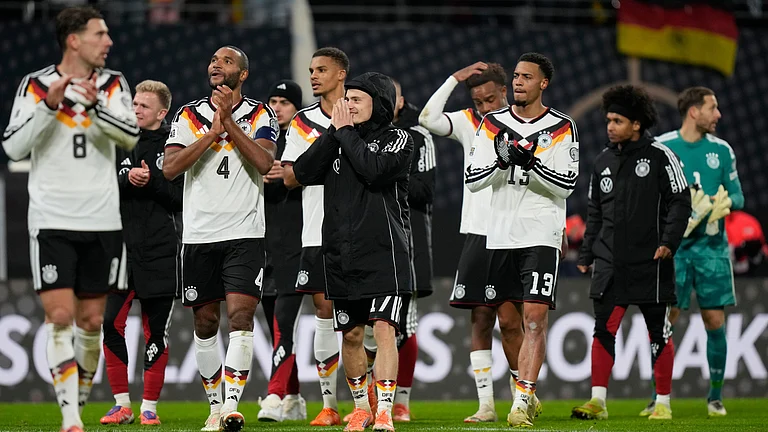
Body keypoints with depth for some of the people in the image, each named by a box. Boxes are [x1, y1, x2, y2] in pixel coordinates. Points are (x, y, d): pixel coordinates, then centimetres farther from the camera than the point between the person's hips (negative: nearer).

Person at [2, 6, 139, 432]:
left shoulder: (113, 85, 5)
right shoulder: (35, 85, -2)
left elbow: (130, 136, -9)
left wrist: (94, 105, -23)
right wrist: (49, 105, -19)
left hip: (102, 221, 3)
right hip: (52, 221, -3)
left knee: (91, 320, 8)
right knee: (60, 316, -11)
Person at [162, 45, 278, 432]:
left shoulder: (259, 116, 4)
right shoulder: (189, 116, 8)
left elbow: (264, 162, -13)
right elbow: (170, 168, -6)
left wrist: (230, 121, -15)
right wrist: (213, 132, -12)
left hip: (245, 233, -2)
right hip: (199, 235, 3)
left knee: (241, 317, -15)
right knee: (205, 323, 6)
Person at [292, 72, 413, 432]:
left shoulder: (397, 139, -1)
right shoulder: (335, 140, 12)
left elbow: (374, 170, -20)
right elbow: (303, 173, -2)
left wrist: (347, 132, -10)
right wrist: (334, 132, -6)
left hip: (384, 253, -5)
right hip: (340, 255, 5)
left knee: (384, 330, -14)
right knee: (351, 335, 11)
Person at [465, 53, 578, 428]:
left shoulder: (561, 128, 0)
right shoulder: (492, 125, 9)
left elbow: (567, 186, -6)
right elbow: (472, 180, 3)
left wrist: (531, 163, -21)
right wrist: (501, 161, -15)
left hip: (542, 236, -4)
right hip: (501, 235, 4)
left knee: (535, 318, -13)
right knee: (514, 319, 10)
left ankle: (522, 401, -17)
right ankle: (527, 394, 24)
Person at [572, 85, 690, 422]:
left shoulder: (660, 156, -4)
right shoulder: (603, 162, 11)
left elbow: (680, 202, -6)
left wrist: (669, 242, -17)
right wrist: (586, 255, 14)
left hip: (650, 263, -4)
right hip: (609, 264, 4)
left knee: (658, 333, 3)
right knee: (604, 329, -3)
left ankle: (663, 403, 11)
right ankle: (598, 401, -2)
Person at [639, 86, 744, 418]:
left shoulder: (721, 150, 7)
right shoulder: (661, 148, 0)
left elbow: (738, 196, 10)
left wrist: (726, 202, -11)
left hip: (712, 245, 2)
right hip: (674, 246, -2)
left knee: (715, 321, 0)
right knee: (665, 321, -4)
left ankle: (715, 397, 11)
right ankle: (659, 397, 5)